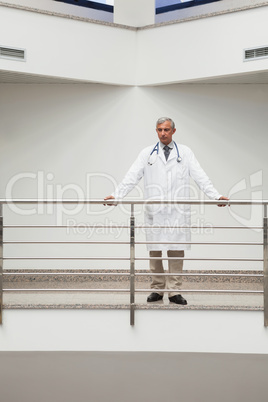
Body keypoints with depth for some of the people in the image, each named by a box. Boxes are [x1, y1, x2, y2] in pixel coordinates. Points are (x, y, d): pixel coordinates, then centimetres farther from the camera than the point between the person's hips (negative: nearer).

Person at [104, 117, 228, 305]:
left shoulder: (185, 152, 11)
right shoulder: (147, 153, 11)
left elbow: (200, 176, 5)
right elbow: (132, 177, 5)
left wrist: (216, 196, -5)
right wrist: (116, 195, -7)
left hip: (178, 212, 0)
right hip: (155, 212, 1)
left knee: (176, 251, -1)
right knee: (155, 251, 2)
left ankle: (174, 291, 5)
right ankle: (157, 289, 12)